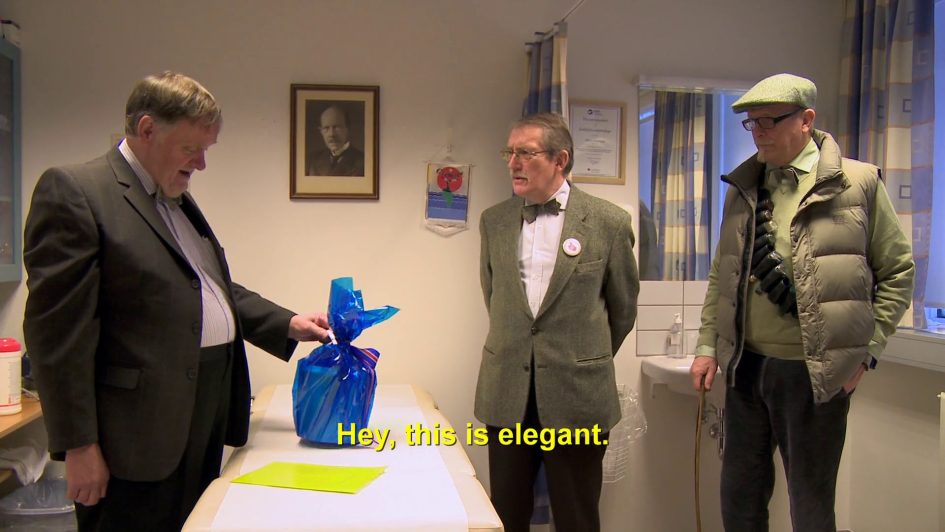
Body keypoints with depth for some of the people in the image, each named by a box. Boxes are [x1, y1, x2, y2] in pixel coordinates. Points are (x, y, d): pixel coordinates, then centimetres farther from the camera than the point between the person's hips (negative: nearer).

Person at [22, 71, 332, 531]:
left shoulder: (177, 198, 16)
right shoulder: (73, 191, -11)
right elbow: (58, 330, -15)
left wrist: (287, 323, 12)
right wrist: (79, 445, -17)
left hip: (208, 413, 8)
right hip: (142, 434, -8)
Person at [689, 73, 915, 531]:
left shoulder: (859, 183, -5)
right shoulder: (742, 188, 8)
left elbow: (897, 270, 0)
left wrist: (865, 351, -5)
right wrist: (707, 345, 8)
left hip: (816, 371, -4)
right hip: (745, 364, 4)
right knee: (739, 493, 16)